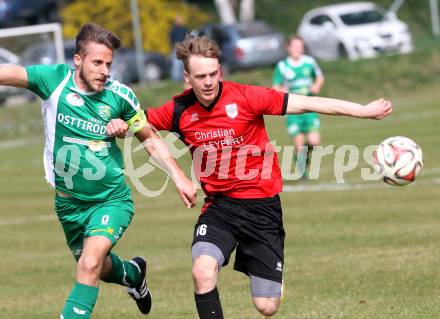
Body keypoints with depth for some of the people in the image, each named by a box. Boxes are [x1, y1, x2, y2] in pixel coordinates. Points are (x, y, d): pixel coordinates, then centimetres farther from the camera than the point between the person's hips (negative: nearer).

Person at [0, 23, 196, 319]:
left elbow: (149, 138, 3)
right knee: (99, 268, 22)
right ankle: (133, 273, 57)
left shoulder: (119, 95, -12)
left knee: (90, 264, -25)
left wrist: (179, 177, -3)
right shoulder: (54, 79, -14)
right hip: (69, 202, 2)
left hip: (111, 200, -2)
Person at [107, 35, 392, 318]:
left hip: (262, 206, -2)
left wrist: (364, 111, -16)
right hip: (219, 207, 2)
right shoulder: (179, 111, -4)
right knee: (203, 271, -28)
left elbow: (307, 103, -14)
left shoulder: (245, 97, -14)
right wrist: (118, 125, -12)